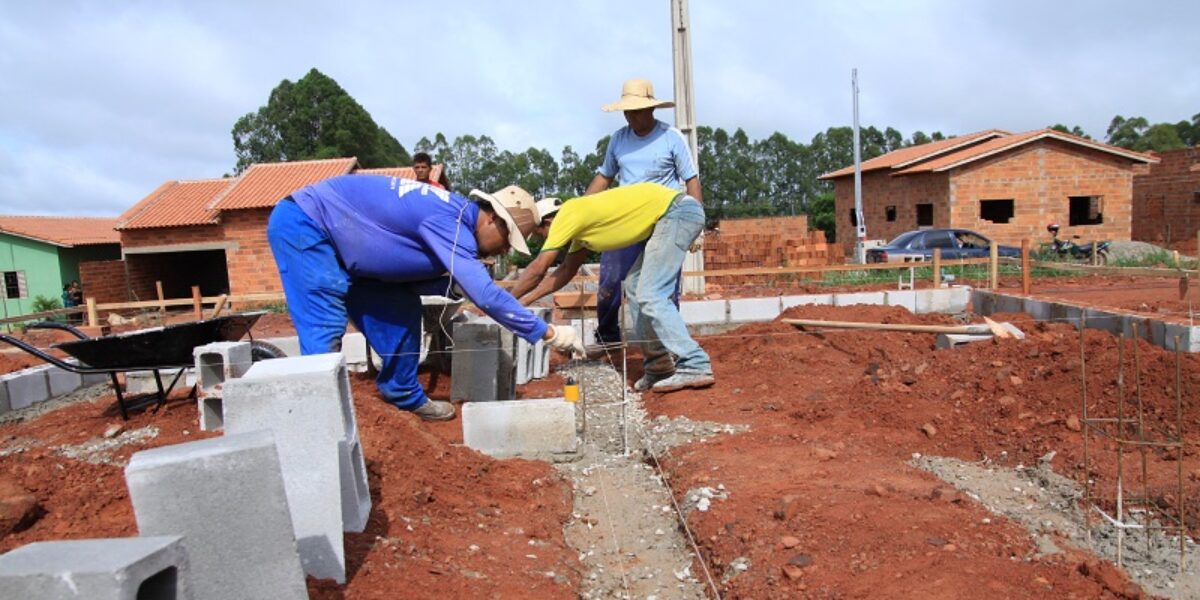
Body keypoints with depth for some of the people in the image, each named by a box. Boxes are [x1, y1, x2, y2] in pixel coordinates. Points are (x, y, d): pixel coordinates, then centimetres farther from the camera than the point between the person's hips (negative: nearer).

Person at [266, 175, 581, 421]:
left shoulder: (455, 220, 1)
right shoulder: (449, 221, -28)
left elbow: (417, 279, 3)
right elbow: (485, 295, -34)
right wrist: (547, 333, -29)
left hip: (334, 233, 9)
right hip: (303, 223, -9)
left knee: (400, 308, 6)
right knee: (325, 330, -17)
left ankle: (405, 395, 17)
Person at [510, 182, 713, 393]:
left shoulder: (568, 214, -8)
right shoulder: (581, 222, 18)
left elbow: (537, 269, -8)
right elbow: (567, 270, 27)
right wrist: (523, 301, 28)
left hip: (679, 210, -10)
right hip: (671, 215, 10)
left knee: (650, 295, -13)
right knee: (635, 287, 11)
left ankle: (695, 367, -13)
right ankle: (658, 368, 13)